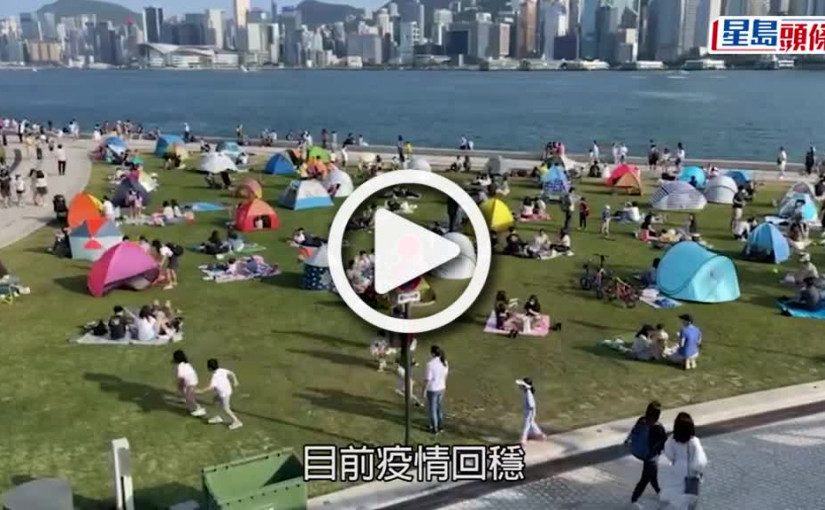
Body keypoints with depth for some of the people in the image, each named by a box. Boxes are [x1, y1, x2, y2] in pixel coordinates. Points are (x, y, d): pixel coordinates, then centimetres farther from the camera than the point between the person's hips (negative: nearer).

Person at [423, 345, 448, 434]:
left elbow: (428, 379, -22)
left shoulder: (431, 364, -26)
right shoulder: (444, 361, -4)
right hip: (441, 388, 7)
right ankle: (440, 426, 34)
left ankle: (434, 428, 20)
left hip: (432, 389, -7)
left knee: (432, 409, 10)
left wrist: (424, 389, -10)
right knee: (439, 407, 22)